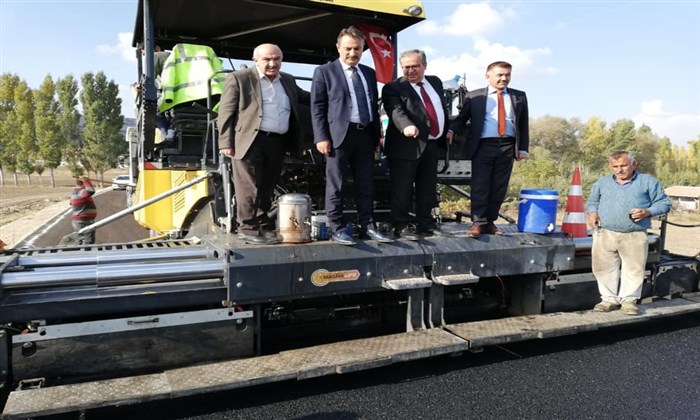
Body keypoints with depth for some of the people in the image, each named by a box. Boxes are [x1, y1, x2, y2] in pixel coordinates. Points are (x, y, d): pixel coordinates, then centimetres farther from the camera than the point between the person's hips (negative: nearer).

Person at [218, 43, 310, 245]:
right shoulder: (239, 78, 1)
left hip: (278, 142, 5)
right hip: (250, 141, -5)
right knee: (249, 187, -4)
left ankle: (264, 226, 19)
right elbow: (226, 113, -2)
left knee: (267, 187, 11)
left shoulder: (288, 81, 19)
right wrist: (226, 143, -8)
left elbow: (305, 97, 33)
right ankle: (247, 228, 4)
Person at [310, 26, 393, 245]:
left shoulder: (369, 73, 17)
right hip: (339, 134, -5)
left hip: (365, 135, 5)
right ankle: (336, 229, 7)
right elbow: (317, 108, -3)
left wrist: (376, 135, 12)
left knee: (366, 185, 8)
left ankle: (368, 226, 15)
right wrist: (321, 137, -12)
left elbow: (374, 106, 19)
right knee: (335, 185, 0)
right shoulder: (324, 72, 3)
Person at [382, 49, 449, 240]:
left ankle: (425, 224, 24)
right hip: (406, 145, -6)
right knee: (402, 189, -4)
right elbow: (396, 111, -23)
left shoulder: (435, 82, 16)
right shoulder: (393, 88, -5)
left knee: (427, 189, 13)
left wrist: (446, 132, 20)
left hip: (432, 144, 7)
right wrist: (407, 126, -40)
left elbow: (442, 108, 24)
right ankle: (401, 227, 4)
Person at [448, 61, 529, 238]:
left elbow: (523, 124, 13)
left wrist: (523, 148, 6)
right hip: (483, 146, -2)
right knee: (480, 186, -5)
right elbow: (461, 117, 8)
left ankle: (490, 222, 15)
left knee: (499, 188, 5)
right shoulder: (474, 96, 8)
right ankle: (478, 223, -1)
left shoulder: (519, 96, 14)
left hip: (507, 147, 3)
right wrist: (451, 130, -12)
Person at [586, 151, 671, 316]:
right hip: (605, 234, 2)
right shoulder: (602, 183, 13)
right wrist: (593, 212, 1)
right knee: (605, 268, 5)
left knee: (634, 269, 3)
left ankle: (629, 300, 17)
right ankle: (609, 299, 17)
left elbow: (664, 203, 7)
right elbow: (592, 201, 23)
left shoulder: (649, 182, 6)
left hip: (635, 236, -2)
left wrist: (647, 212, -12)